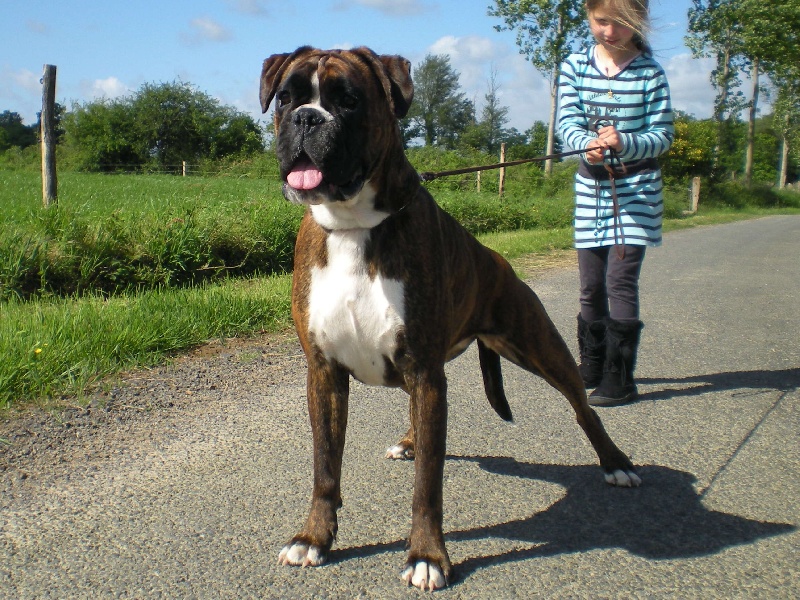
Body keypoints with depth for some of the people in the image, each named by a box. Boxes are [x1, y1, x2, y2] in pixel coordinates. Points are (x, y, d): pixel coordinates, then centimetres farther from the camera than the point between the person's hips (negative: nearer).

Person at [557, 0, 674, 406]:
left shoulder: (650, 72, -6)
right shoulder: (574, 66, 1)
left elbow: (663, 136, -8)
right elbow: (568, 122, -7)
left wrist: (623, 143, -27)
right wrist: (588, 144, -29)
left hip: (637, 188, -3)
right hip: (590, 186, 4)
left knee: (620, 279, -11)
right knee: (591, 285, 9)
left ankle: (619, 379, -4)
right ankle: (592, 367, 25)